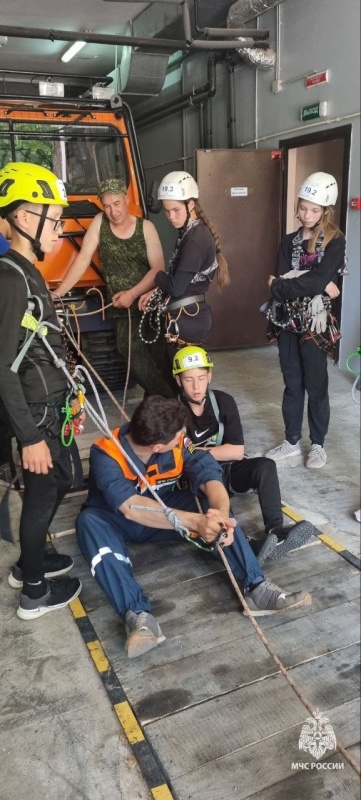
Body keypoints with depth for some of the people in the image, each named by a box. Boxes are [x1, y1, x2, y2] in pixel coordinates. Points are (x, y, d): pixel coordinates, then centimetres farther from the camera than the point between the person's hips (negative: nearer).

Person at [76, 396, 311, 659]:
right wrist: (196, 522, -56)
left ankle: (256, 587, -28)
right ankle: (138, 614, -47)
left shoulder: (177, 443, -18)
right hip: (116, 521, -3)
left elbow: (209, 476, -28)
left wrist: (221, 514, -50)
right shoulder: (106, 454, -31)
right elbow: (131, 508, -45)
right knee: (90, 521, -37)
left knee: (210, 504, -23)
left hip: (164, 512, 3)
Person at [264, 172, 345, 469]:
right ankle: (292, 441, 25)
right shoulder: (290, 241, 9)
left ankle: (318, 445, 21)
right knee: (292, 384, 12)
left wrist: (281, 285, -11)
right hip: (288, 321, 5)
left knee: (315, 385, 5)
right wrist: (319, 286, -17)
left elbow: (317, 280, -20)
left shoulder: (335, 241, -6)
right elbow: (280, 283, -5)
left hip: (315, 322, -4)